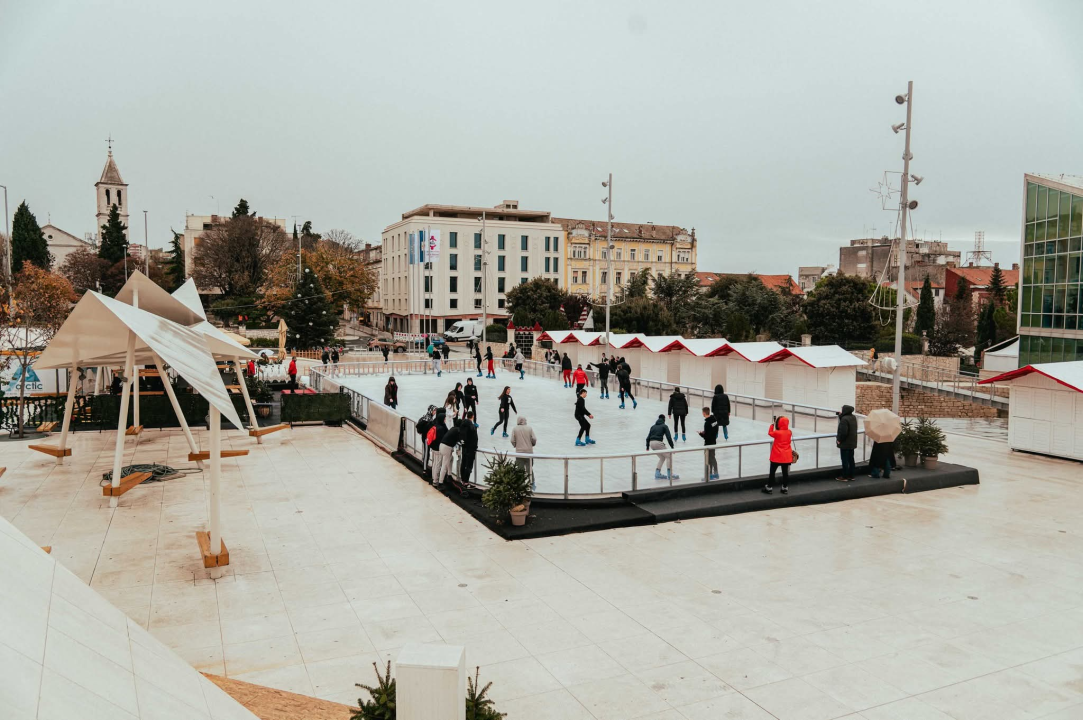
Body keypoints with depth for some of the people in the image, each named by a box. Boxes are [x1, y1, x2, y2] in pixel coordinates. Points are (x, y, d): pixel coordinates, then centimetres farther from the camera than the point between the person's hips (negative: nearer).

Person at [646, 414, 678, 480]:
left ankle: (657, 474, 17)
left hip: (651, 443, 6)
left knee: (662, 457, 21)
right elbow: (668, 437, -2)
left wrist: (647, 447, 24)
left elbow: (648, 438, 21)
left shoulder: (653, 426, 24)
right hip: (658, 443, -6)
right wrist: (672, 447, 1)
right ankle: (670, 475, -1)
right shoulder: (664, 426, 7)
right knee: (668, 456, 6)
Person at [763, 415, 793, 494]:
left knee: (772, 472, 6)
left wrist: (772, 424, 7)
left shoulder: (777, 433, -18)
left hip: (777, 457, -4)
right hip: (786, 457, 4)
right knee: (785, 472, 11)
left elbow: (770, 433, 1)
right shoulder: (789, 432, -3)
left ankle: (769, 488, 11)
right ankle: (785, 488, 16)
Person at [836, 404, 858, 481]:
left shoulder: (844, 419, -22)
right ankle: (851, 475, 21)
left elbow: (843, 432, -28)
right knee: (851, 459, 15)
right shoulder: (853, 418, 6)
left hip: (845, 443, -9)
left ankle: (844, 477, 4)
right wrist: (841, 415, 11)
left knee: (845, 460, -1)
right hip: (852, 443, 9)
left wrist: (839, 440, -14)